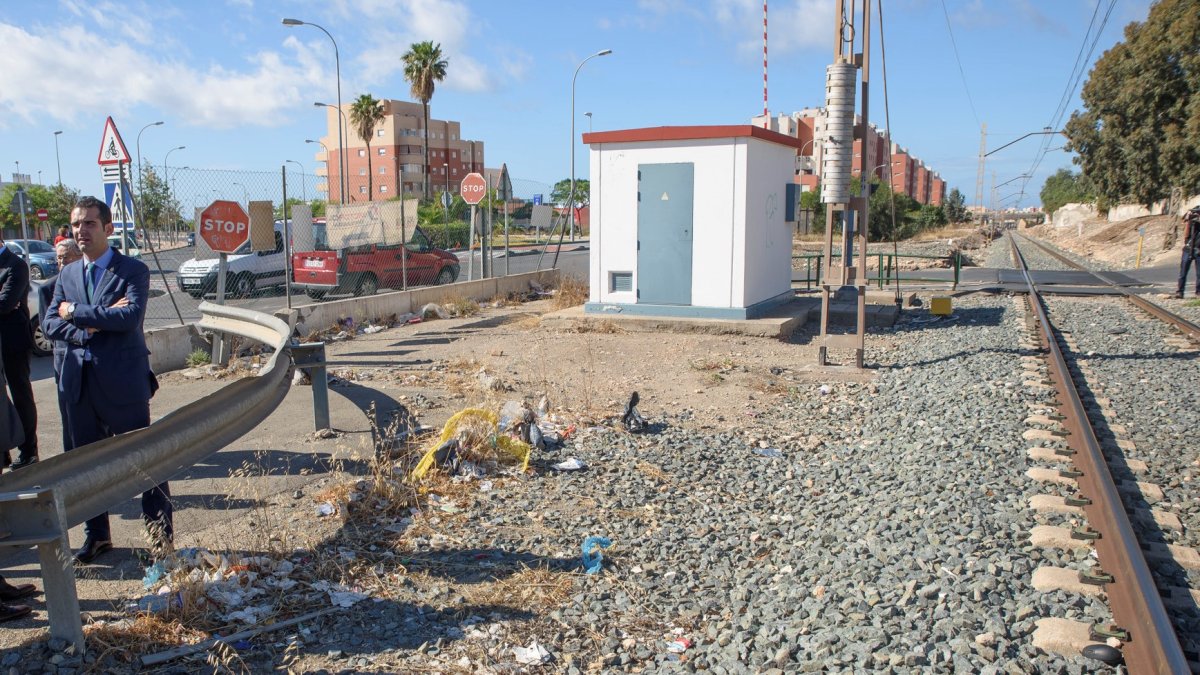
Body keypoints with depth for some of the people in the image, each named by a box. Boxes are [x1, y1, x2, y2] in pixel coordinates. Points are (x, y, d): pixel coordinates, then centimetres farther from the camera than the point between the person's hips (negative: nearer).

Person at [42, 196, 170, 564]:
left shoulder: (133, 270, -5)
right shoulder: (67, 274, 12)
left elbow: (131, 315, -20)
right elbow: (49, 323, 5)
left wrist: (75, 312, -13)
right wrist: (88, 329, -14)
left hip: (123, 382, -6)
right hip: (78, 382, 6)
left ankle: (160, 535, 13)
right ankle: (97, 535, 30)